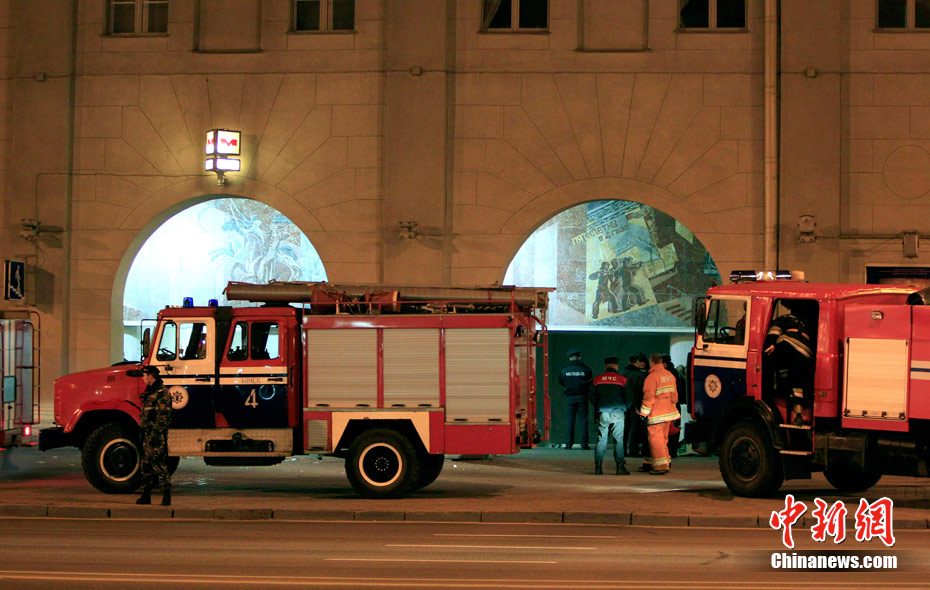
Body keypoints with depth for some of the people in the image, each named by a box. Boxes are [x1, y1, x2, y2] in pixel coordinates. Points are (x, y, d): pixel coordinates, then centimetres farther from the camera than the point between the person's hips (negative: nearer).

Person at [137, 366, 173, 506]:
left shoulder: (162, 392, -12)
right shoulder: (150, 391, 19)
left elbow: (163, 416, -19)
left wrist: (155, 434, -22)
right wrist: (143, 432, 23)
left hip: (157, 435, -10)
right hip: (148, 434, 10)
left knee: (159, 465, -11)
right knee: (147, 464, 12)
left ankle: (166, 497, -10)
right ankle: (146, 495, 18)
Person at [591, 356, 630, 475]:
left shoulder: (597, 379, 4)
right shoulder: (622, 379, -1)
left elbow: (593, 397, 7)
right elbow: (628, 398, 2)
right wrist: (624, 409, 19)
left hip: (602, 413, 2)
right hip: (618, 413, -2)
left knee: (601, 440, 4)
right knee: (619, 440, 2)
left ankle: (598, 467, -1)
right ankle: (620, 467, -1)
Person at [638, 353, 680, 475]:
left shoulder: (652, 377, -14)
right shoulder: (670, 375, 10)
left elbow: (649, 397, -15)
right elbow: (674, 394, 17)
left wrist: (643, 413, -10)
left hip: (656, 414, -8)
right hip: (668, 412, 8)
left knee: (655, 439, -3)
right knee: (663, 438, 17)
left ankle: (660, 466, -5)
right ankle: (667, 464, 20)